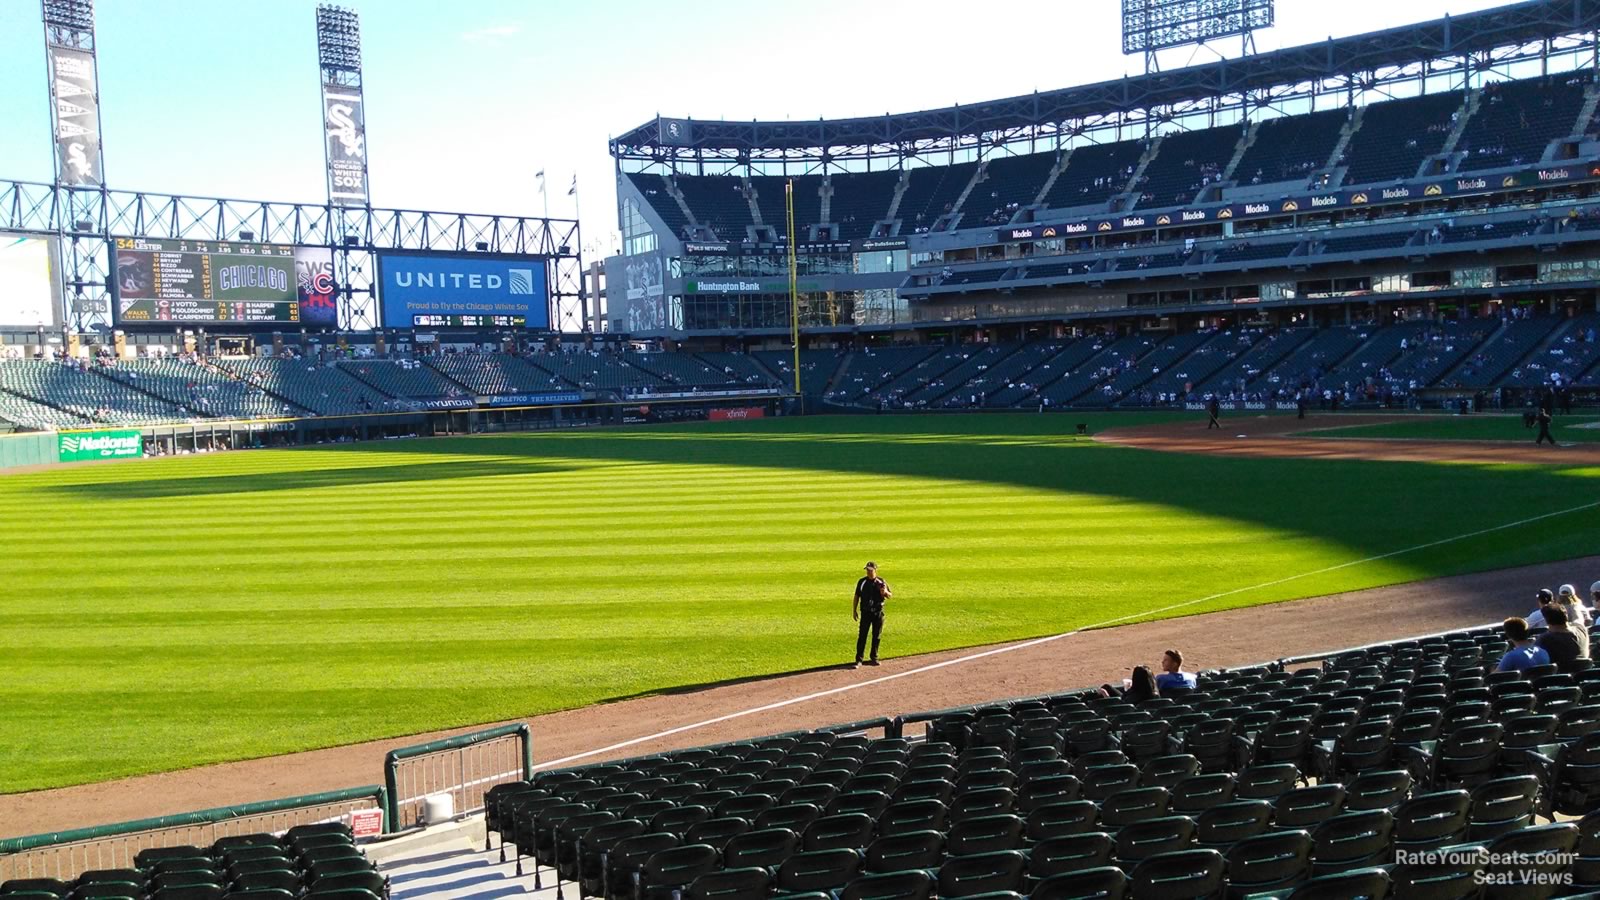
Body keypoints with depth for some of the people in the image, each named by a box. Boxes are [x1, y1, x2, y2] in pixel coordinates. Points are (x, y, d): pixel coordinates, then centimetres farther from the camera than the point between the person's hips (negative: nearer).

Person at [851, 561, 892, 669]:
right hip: (865, 612, -1)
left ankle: (874, 658, 22)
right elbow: (856, 597, 6)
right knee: (862, 636, -6)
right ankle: (859, 660, -5)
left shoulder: (881, 582, 2)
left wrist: (885, 592, -18)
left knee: (877, 636, 9)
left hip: (878, 612, 2)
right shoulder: (862, 581, 0)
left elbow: (890, 595, 6)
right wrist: (854, 610, 1)